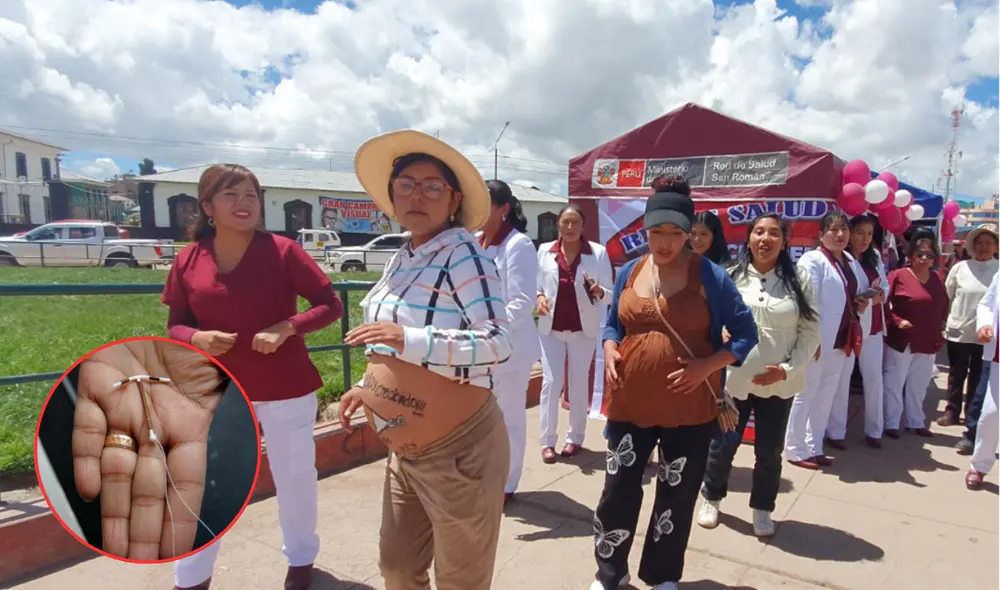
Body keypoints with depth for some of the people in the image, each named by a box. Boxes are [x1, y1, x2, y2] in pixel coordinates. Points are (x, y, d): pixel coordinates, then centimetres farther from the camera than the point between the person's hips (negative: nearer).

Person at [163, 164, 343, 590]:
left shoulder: (282, 251, -11)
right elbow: (175, 325, 6)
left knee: (294, 479, 13)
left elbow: (331, 305, -9)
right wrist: (196, 338, -16)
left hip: (285, 390, -2)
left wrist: (286, 328, -23)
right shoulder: (188, 260, -3)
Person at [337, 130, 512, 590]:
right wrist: (369, 388, 11)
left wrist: (408, 339, -35)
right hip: (404, 451, 8)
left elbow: (499, 344, -26)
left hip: (457, 449, -8)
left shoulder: (463, 255, -17)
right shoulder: (402, 259, 9)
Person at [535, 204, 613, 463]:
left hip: (583, 329, -1)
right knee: (550, 382, -1)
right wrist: (539, 298, -13)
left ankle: (575, 437, 23)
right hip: (551, 328, 1)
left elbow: (610, 295, -3)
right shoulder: (544, 250, 2)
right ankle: (548, 441, 9)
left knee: (579, 384, 9)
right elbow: (536, 286, 8)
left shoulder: (598, 252, -3)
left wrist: (599, 292, -24)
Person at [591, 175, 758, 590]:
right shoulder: (629, 272, 4)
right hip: (630, 405, 3)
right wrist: (609, 351, -5)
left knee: (677, 496, 13)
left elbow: (745, 333, -4)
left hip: (690, 410, -2)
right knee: (618, 490, 7)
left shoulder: (709, 275, -8)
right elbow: (613, 324, 16)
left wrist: (707, 366, -19)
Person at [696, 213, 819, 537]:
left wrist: (788, 369, -11)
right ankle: (711, 499, 35)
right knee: (722, 445, 11)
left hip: (779, 383, 1)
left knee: (769, 451, 12)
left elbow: (811, 331, -2)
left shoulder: (798, 280, -2)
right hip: (733, 379, 0)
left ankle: (762, 509, 35)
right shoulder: (730, 278, -3)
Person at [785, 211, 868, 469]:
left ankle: (814, 447, 24)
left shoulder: (852, 263, 15)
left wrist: (862, 304, 6)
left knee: (826, 396, 13)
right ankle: (795, 450, 10)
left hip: (843, 340, 8)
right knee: (806, 394, 0)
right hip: (818, 340, -8)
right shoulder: (813, 260, -10)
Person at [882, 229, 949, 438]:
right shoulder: (898, 275, -11)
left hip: (928, 342, 6)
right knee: (894, 384, 4)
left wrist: (940, 328, 7)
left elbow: (944, 306, 18)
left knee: (919, 386, 17)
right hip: (901, 341, -5)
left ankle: (915, 422, 30)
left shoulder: (937, 279, 7)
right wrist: (897, 321, -23)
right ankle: (891, 423, 15)